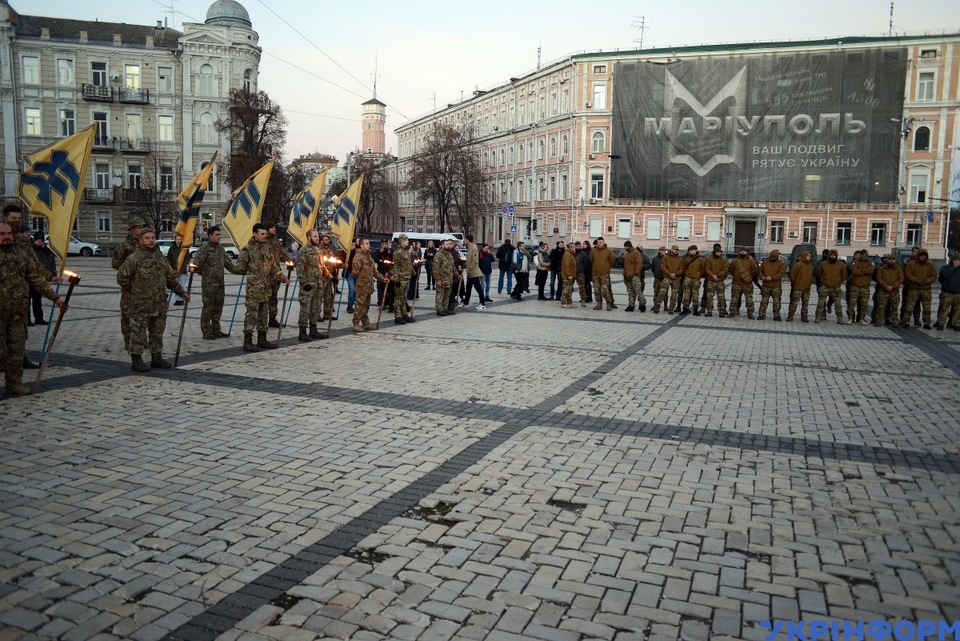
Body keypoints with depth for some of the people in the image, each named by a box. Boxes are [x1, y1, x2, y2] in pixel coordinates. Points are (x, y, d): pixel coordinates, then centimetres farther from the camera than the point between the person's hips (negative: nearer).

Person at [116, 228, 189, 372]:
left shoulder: (160, 257, 12)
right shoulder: (133, 259, -10)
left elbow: (171, 278, 19)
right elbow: (121, 278, -7)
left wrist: (181, 292, 16)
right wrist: (135, 291, 0)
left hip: (159, 305, 7)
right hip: (140, 306, -7)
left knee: (157, 332, 14)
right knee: (138, 333, 1)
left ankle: (156, 357, 26)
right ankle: (136, 360, 9)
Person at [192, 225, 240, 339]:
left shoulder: (220, 248, 14)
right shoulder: (205, 248, -10)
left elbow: (228, 263, 19)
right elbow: (196, 264, -18)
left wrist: (237, 270, 13)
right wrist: (203, 273, -14)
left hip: (220, 283, 8)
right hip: (209, 284, -7)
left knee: (218, 308, 12)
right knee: (208, 308, -2)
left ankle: (216, 330, 20)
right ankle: (206, 332, 6)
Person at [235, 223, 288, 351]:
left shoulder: (268, 248, 12)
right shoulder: (248, 249, -8)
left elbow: (274, 267, 14)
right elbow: (240, 268, -9)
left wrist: (282, 277, 0)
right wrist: (252, 272, 4)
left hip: (266, 288, 7)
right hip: (253, 288, -7)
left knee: (264, 314, 12)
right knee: (252, 314, -6)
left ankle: (262, 340, 21)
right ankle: (247, 342, -2)